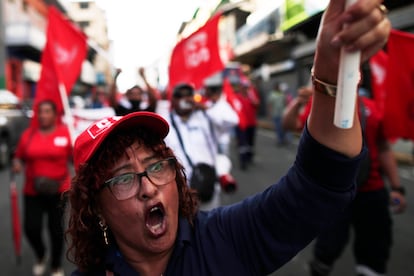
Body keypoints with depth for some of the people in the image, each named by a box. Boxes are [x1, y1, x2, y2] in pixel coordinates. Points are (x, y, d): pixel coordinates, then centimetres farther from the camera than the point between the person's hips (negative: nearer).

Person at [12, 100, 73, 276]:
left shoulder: (66, 133, -4)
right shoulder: (28, 134, 2)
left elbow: (75, 157, 0)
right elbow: (19, 157, 11)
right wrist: (17, 164, -10)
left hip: (58, 190, -2)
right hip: (32, 191, 2)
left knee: (56, 228, 8)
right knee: (31, 228, -2)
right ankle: (41, 255, 33)